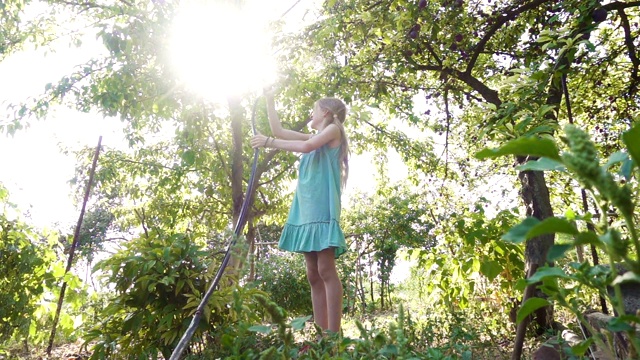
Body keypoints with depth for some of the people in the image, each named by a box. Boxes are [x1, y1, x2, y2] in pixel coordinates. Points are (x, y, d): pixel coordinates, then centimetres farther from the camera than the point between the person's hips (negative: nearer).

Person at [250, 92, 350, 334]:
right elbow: (278, 130, 28)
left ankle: (333, 336, -13)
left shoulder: (333, 130, 5)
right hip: (305, 210, 8)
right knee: (313, 274, 2)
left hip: (322, 209, -8)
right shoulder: (314, 137, 28)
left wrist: (270, 143, -8)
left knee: (326, 270, -13)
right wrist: (269, 100, 28)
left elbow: (307, 146, -13)